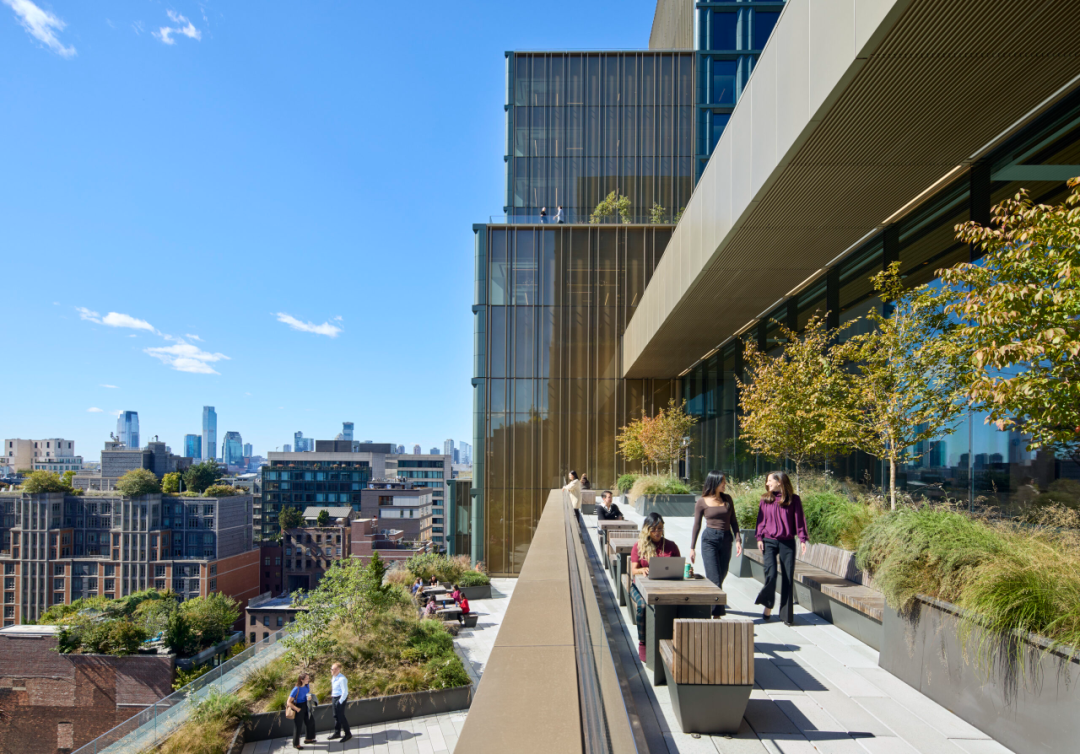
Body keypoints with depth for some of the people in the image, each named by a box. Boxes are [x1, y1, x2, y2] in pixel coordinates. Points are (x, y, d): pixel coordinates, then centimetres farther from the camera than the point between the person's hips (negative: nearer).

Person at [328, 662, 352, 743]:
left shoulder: (342, 679, -23)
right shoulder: (334, 677, 5)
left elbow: (345, 692, -22)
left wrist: (340, 701, -18)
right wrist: (332, 697, 12)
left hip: (340, 698, -9)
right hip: (334, 697, 9)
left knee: (341, 716, -3)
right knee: (336, 716, 17)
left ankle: (348, 734, 11)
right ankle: (337, 733, 31)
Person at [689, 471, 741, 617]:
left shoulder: (727, 499, 7)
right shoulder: (702, 502, -3)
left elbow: (733, 521, 11)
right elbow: (697, 525, 3)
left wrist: (737, 540, -1)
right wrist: (692, 548, 3)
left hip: (726, 539, 4)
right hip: (710, 539, -4)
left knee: (722, 575, 13)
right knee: (714, 578, -8)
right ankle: (716, 612, -5)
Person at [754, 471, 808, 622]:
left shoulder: (793, 499, 2)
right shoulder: (765, 500, 7)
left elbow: (799, 519, 2)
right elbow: (761, 520, 8)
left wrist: (803, 539, -2)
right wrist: (759, 537, 0)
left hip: (787, 543, -1)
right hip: (769, 542, 1)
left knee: (788, 577, 2)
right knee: (770, 574, -10)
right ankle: (768, 607, 8)